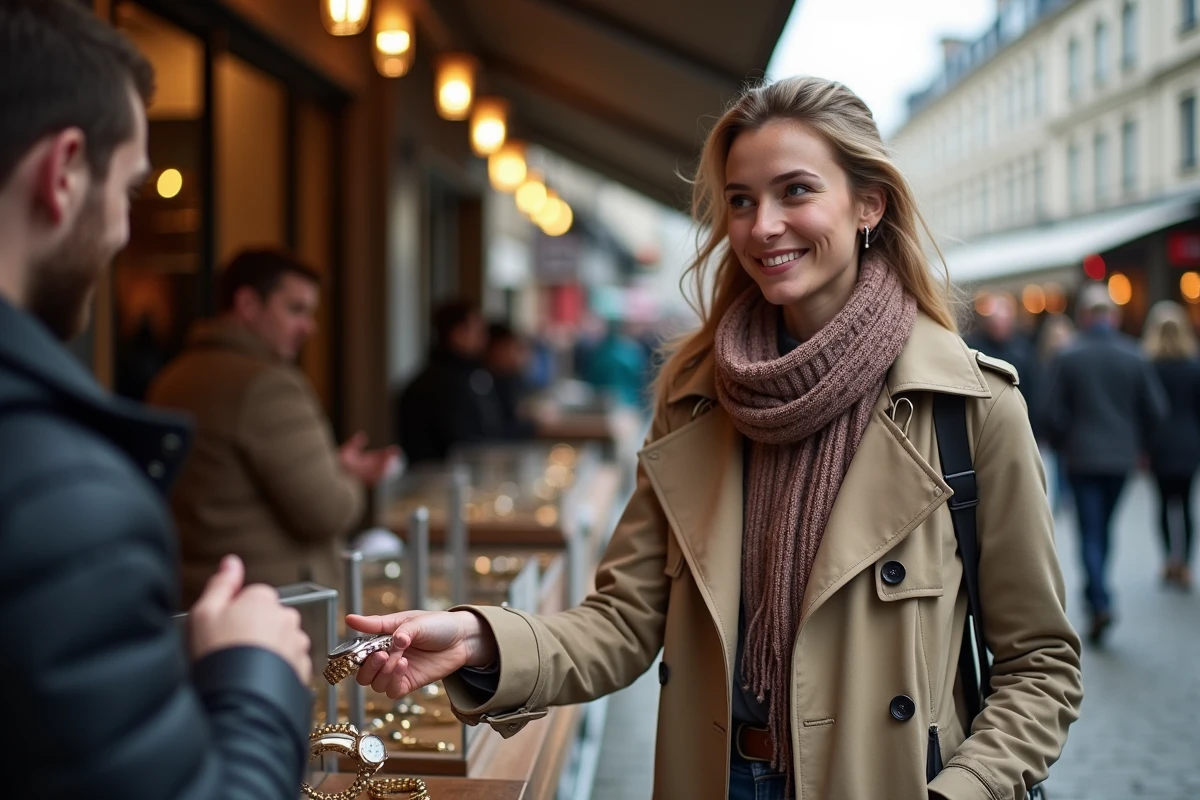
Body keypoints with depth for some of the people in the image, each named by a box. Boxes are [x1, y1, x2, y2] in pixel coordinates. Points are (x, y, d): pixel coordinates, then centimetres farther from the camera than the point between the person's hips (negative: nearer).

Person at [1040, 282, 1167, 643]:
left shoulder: (1068, 356, -8)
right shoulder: (1134, 356, -2)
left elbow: (1052, 413, -9)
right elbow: (1156, 410, 0)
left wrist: (1061, 446, 8)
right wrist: (1137, 442, 16)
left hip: (1082, 456, -3)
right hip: (1122, 455, 3)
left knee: (1090, 532, -2)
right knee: (1104, 527, 18)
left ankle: (1101, 603, -16)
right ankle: (1096, 595, 27)